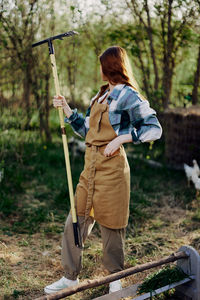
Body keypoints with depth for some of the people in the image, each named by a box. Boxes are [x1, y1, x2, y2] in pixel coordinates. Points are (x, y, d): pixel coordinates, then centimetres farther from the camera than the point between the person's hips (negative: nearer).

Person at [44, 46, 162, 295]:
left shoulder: (127, 95, -8)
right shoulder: (100, 95, 17)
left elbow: (154, 129, -12)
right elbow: (85, 130, 22)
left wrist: (121, 138, -19)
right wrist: (66, 109, 13)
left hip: (111, 167, -8)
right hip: (91, 166, 8)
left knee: (111, 225, 5)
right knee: (75, 222, 9)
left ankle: (116, 277, 27)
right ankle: (70, 277, 24)